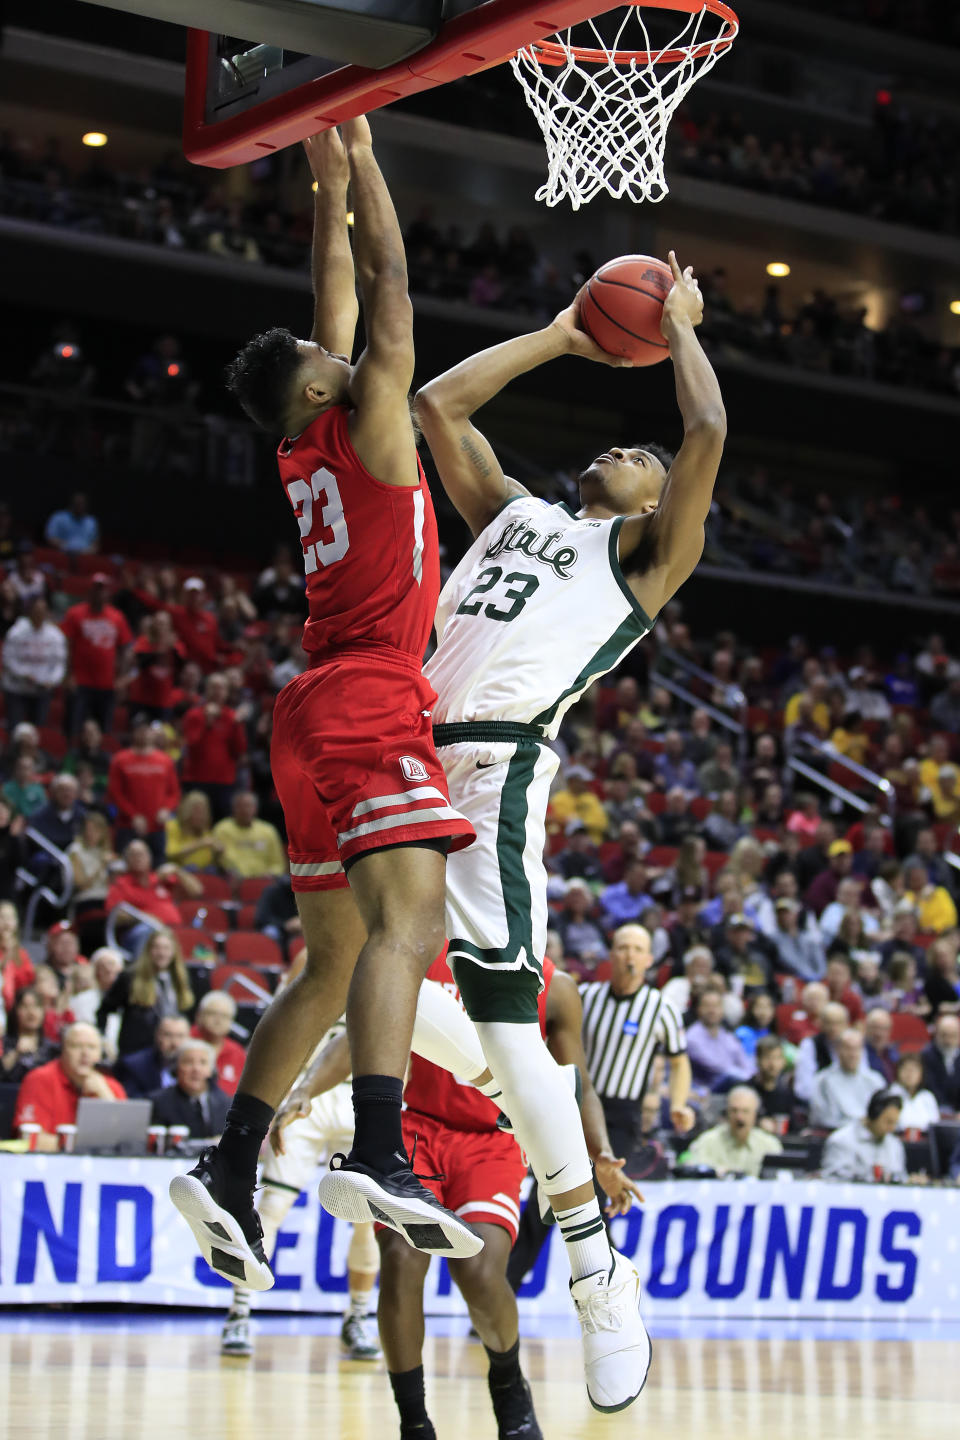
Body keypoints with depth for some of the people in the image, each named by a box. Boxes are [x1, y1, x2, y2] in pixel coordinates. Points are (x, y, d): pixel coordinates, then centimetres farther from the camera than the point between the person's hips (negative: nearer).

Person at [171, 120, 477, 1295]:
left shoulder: (306, 447, 16)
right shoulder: (365, 425, -4)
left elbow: (343, 299, 26)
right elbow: (388, 292, 1)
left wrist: (329, 188, 30)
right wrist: (358, 162, 9)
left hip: (315, 712, 9)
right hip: (370, 703, -9)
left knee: (333, 960, 12)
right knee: (405, 924, -23)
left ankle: (229, 1170, 8)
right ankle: (379, 1158, -40)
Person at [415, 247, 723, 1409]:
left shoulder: (647, 549, 12)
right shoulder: (513, 512, 29)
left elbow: (710, 429, 0)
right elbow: (438, 404, 31)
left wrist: (679, 323, 16)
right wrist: (564, 337, 34)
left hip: (494, 763, -7)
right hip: (404, 753, 7)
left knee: (503, 1019, -13)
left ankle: (601, 1277, -9)